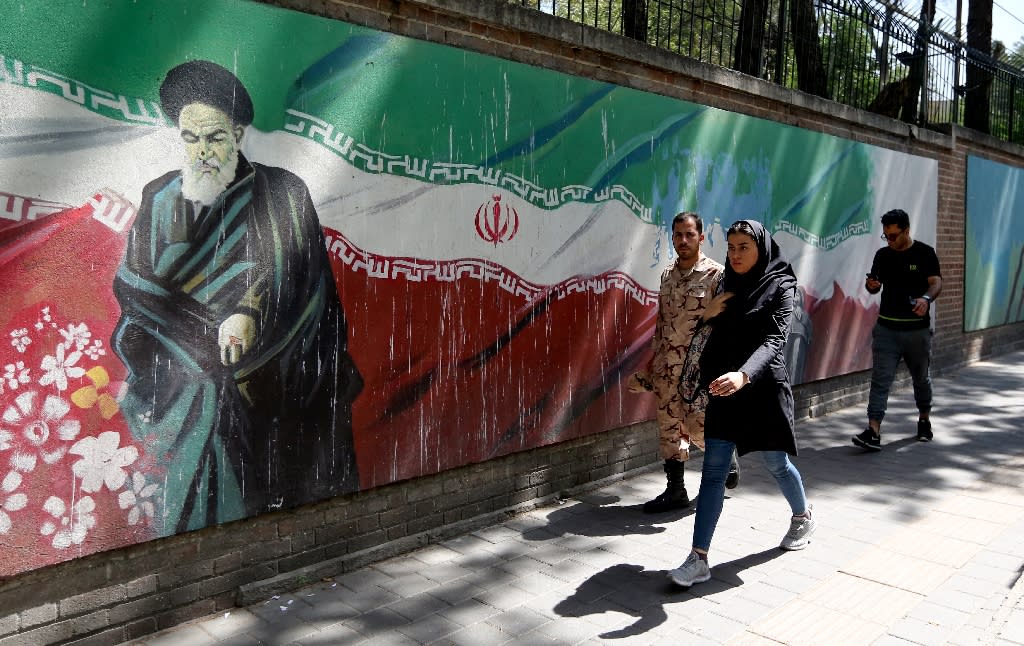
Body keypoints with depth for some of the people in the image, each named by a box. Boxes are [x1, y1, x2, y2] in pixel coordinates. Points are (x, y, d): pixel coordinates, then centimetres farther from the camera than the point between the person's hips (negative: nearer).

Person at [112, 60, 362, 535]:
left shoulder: (281, 193, 2)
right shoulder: (159, 198, 12)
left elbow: (289, 270, -10)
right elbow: (130, 285, 7)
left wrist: (249, 313, -27)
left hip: (263, 366, -2)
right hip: (179, 364, 2)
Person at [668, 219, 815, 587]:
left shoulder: (780, 286, -7)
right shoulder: (730, 285, 10)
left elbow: (774, 340, -23)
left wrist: (744, 375, -39)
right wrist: (708, 315, 1)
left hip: (763, 389, -4)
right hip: (724, 388, 4)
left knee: (776, 463, 15)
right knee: (713, 471, -2)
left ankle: (803, 518, 46)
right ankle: (699, 559, -2)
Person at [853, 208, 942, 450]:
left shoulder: (924, 253, -3)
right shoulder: (882, 255, 7)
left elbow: (936, 282, -10)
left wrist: (926, 298, -31)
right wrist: (871, 285, -11)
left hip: (917, 329, -1)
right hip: (886, 328, 2)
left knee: (921, 377, 16)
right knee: (880, 379, -8)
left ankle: (924, 420, 38)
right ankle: (874, 431, -13)